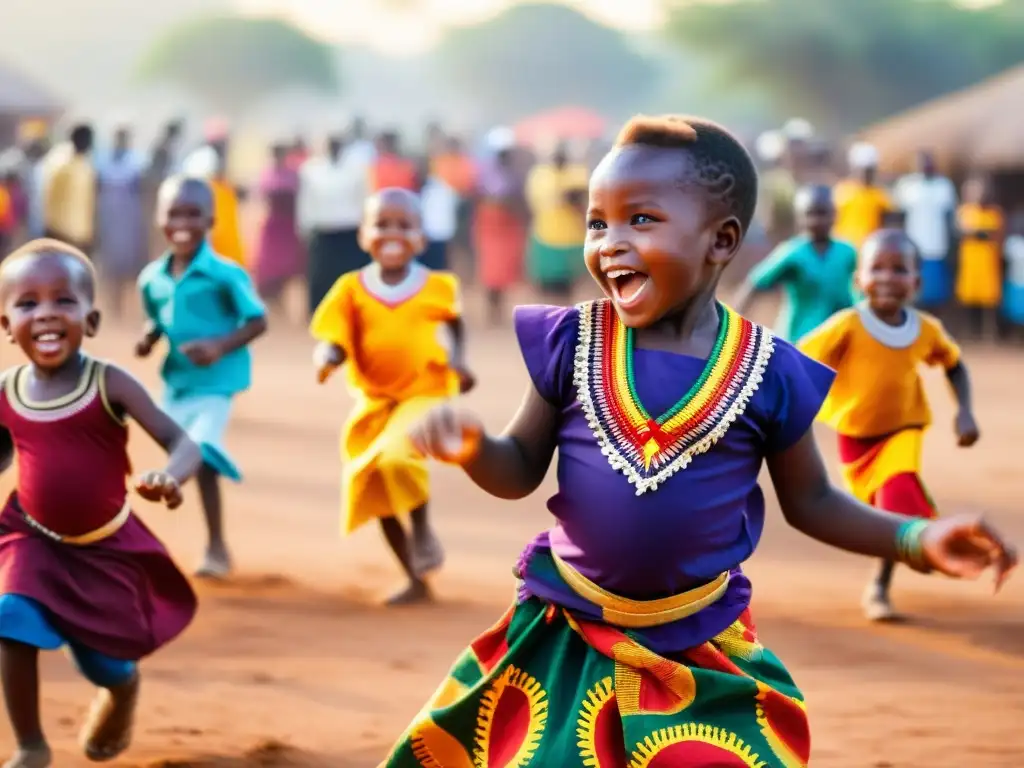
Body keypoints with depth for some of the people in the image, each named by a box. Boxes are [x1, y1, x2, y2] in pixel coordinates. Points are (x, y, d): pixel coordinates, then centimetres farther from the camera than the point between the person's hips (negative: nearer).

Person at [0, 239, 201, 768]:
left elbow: (181, 443, -25)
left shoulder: (109, 385, -21)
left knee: (107, 662, 10)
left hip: (107, 547, -2)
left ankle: (122, 694, 50)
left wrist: (169, 478, -46)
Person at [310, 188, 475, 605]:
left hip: (425, 394, -3)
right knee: (374, 491, 7)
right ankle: (416, 581, 23)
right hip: (373, 402, 3)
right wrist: (327, 358, -32)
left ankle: (423, 529, -4)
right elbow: (333, 340, -10)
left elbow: (455, 320, 16)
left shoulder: (437, 287, -5)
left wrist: (458, 359, 2)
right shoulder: (352, 289, -7)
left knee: (396, 455, -31)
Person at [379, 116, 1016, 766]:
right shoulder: (571, 343, -6)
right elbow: (522, 469, 3)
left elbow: (810, 501, 4)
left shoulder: (768, 372, -8)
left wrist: (915, 540, -8)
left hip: (703, 652, 0)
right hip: (565, 637, 1)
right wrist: (474, 448, -20)